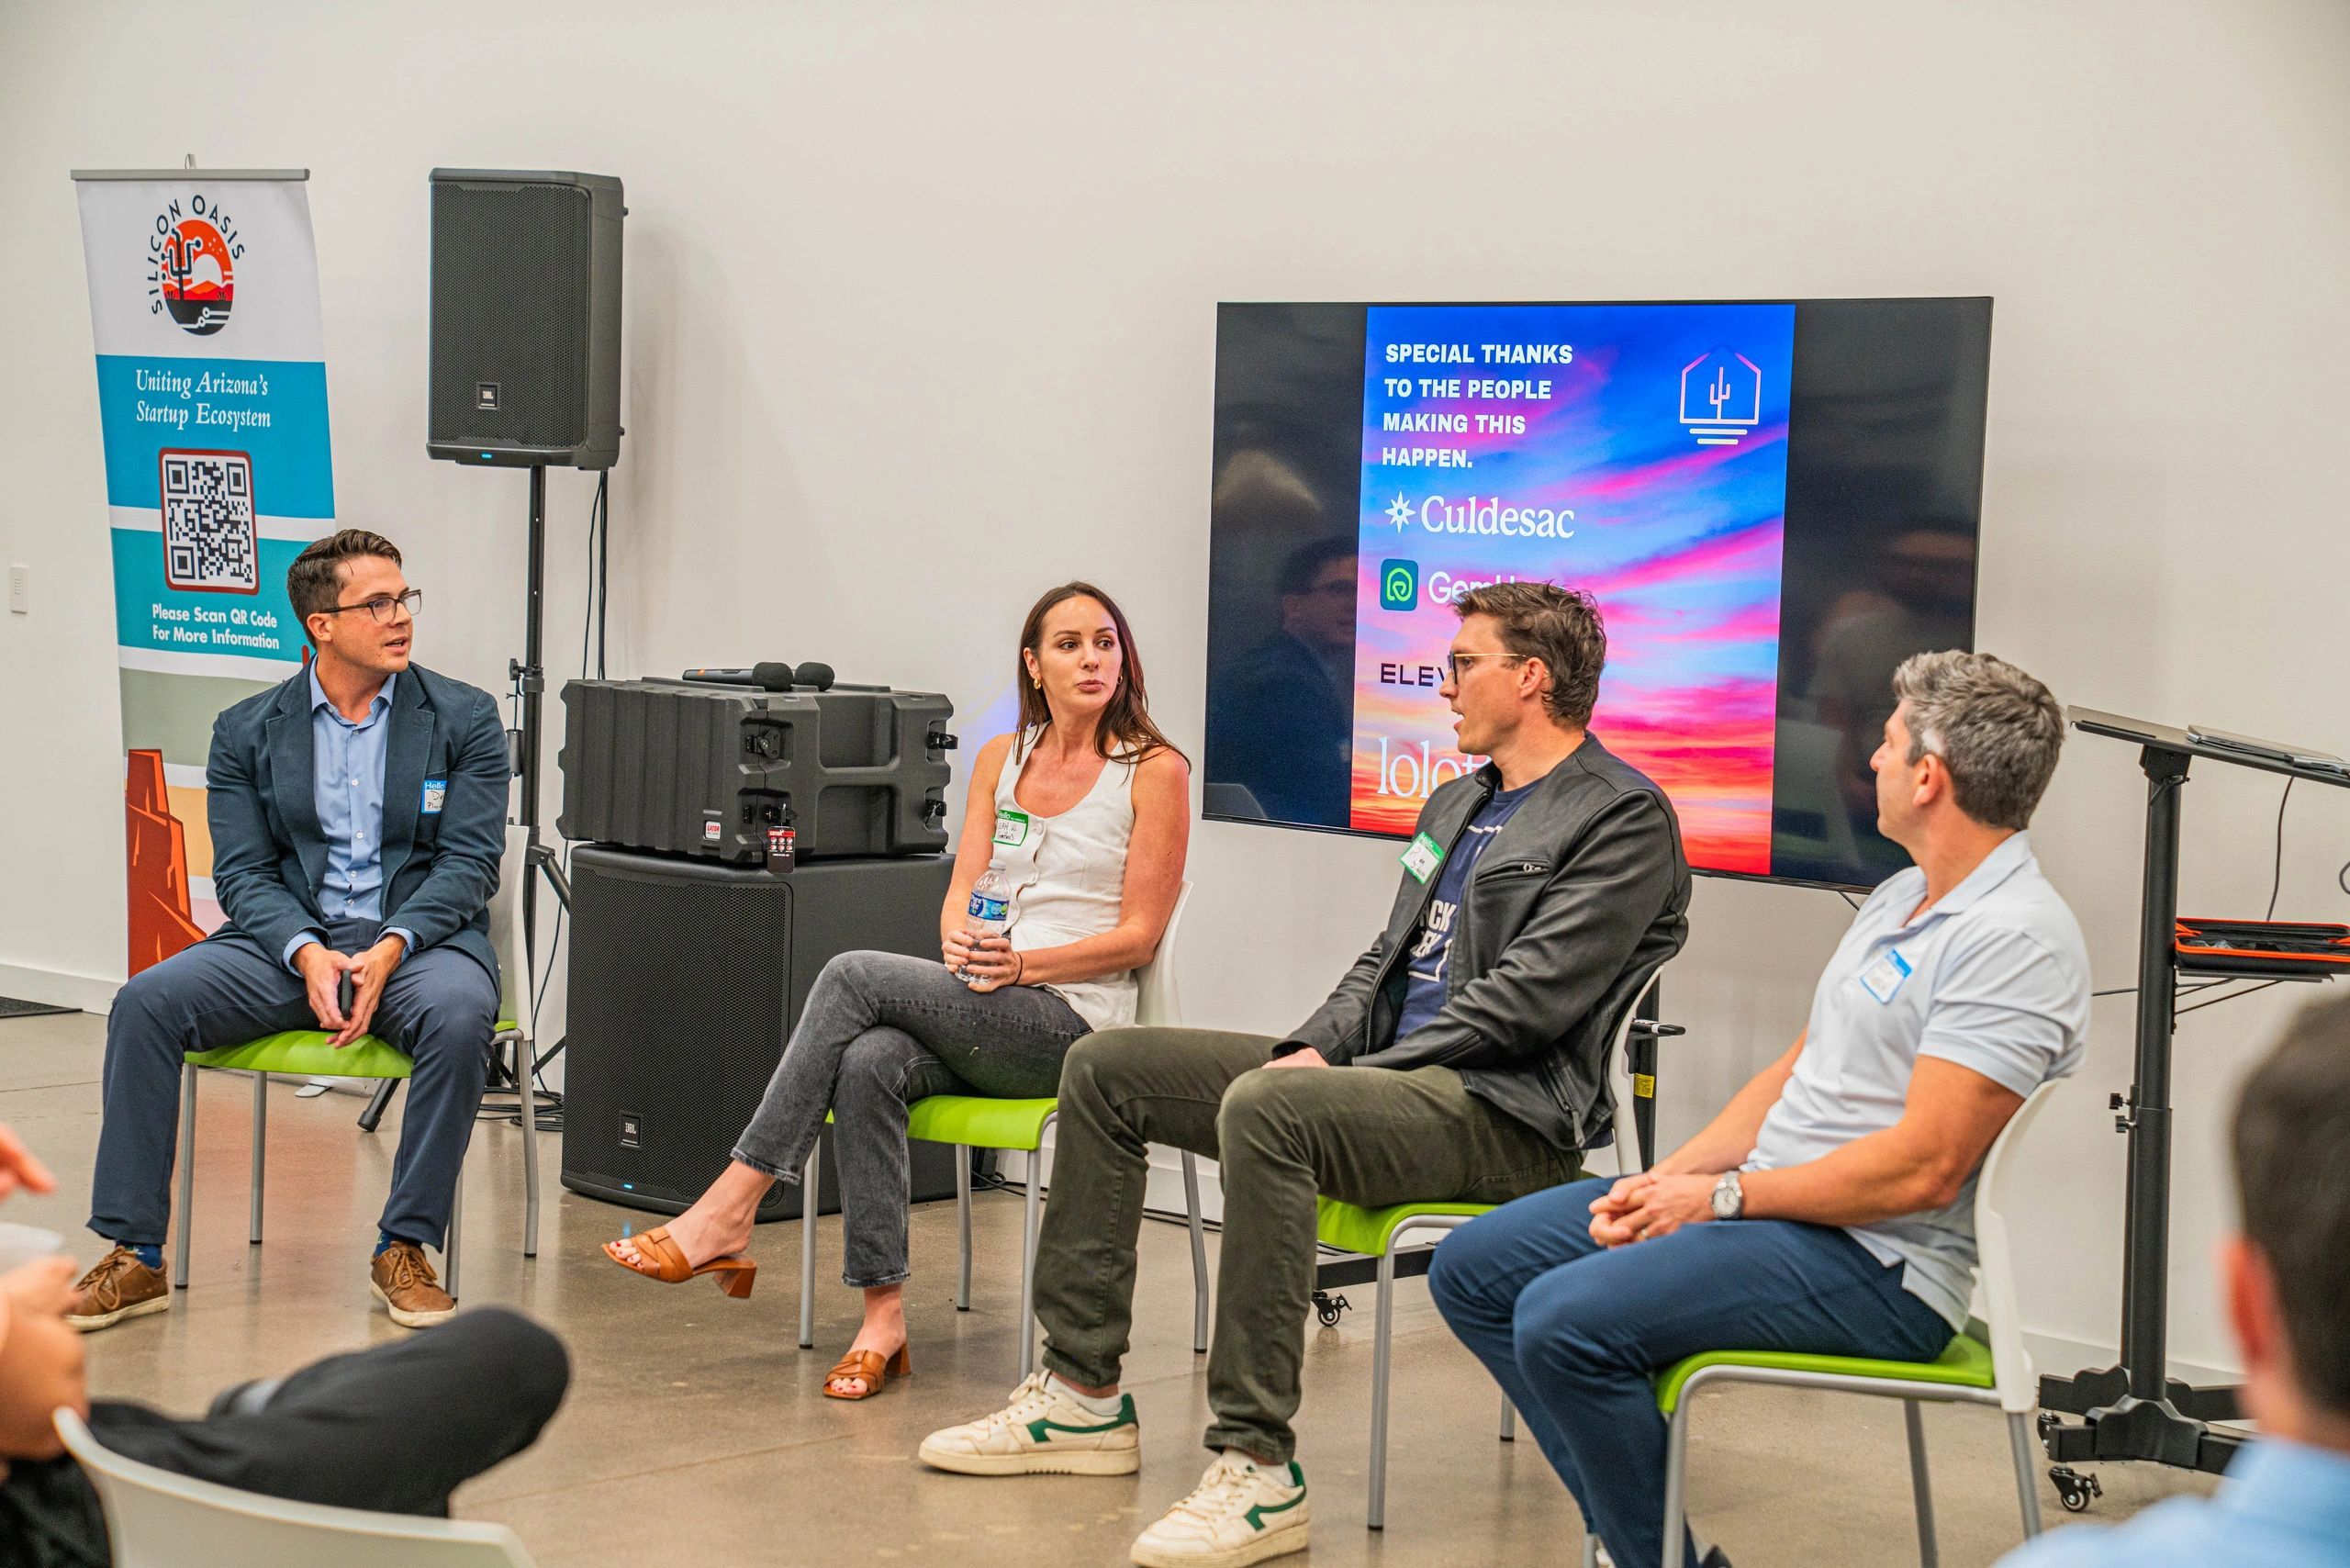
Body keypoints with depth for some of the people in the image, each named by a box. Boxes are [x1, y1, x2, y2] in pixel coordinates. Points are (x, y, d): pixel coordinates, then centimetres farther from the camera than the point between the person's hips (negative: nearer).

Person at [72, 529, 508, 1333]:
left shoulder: (464, 719, 4)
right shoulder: (247, 731, 8)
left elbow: (469, 862, -4)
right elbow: (242, 872, 0)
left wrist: (390, 948, -22)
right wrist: (308, 954, -20)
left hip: (421, 937, -2)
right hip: (288, 939, 2)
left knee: (459, 1015, -36)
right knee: (147, 1002, -22)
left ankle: (404, 1250, -22)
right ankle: (135, 1255, -16)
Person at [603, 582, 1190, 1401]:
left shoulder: (1154, 771, 0)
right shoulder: (1001, 759, 17)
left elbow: (1139, 934, -3)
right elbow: (961, 892, 12)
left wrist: (1023, 963, -15)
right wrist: (959, 943, -11)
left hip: (1070, 1022, -5)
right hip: (977, 1011, 5)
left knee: (854, 975, -26)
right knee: (868, 1064, -30)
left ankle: (728, 1211, -26)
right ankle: (883, 1313, -30)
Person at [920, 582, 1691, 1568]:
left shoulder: (1623, 817, -8)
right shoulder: (1459, 803, 23)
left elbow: (1527, 998, -17)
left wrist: (1363, 1072, -17)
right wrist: (1315, 1048, 3)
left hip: (1505, 1113, -10)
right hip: (1390, 1074, 10)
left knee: (1265, 1108, -38)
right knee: (1105, 1068, 5)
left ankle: (1259, 1472, -35)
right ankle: (1083, 1396, 6)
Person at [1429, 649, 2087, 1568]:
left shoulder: (2016, 938, -18)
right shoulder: (1902, 898, 15)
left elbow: (1924, 1169, -23)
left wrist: (1722, 1195, -15)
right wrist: (1665, 1181, 3)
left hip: (1875, 1265, -11)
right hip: (1773, 1204, 11)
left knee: (1566, 1319, -28)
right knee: (1475, 1270, 6)